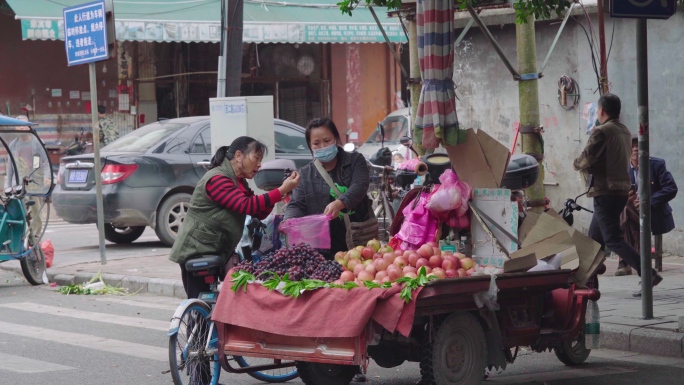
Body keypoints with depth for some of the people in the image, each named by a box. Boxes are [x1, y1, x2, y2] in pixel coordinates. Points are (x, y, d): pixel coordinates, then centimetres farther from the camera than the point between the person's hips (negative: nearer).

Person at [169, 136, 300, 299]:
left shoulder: (238, 182, 15)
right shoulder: (217, 179, -17)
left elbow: (258, 214, 9)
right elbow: (246, 206, -28)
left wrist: (282, 189, -6)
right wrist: (281, 191, -29)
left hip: (213, 252, 10)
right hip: (197, 252, -10)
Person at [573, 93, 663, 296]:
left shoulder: (601, 132, -13)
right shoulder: (625, 132, 14)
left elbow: (586, 160, -17)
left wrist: (576, 163, 5)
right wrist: (588, 167, 14)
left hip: (605, 191, -9)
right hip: (623, 188, 9)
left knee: (613, 239, -9)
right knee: (595, 238, 16)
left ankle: (648, 273, -20)